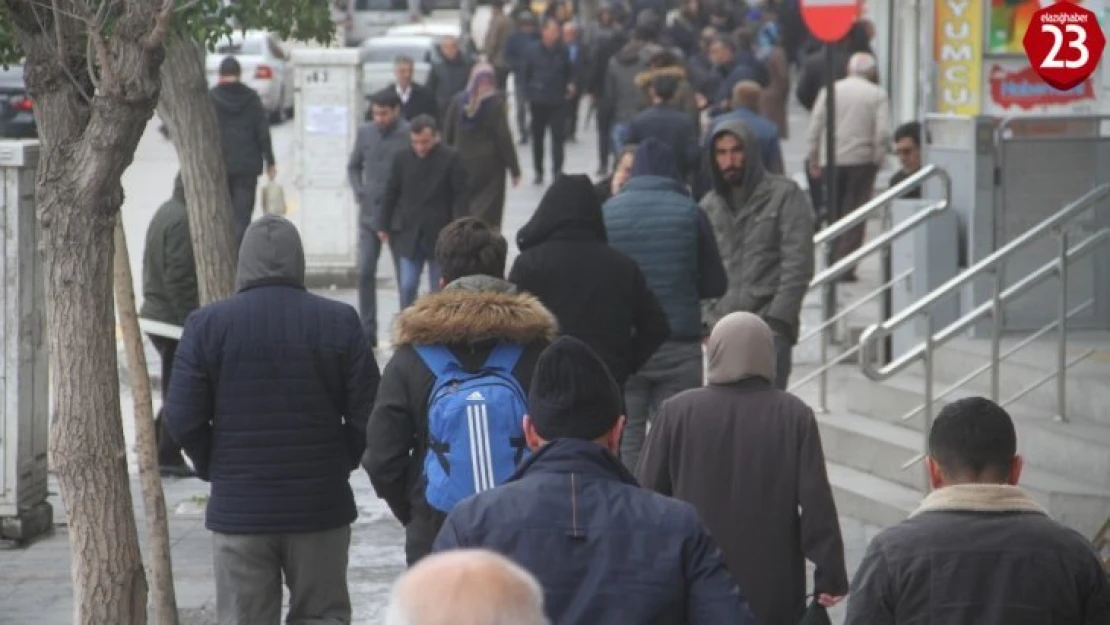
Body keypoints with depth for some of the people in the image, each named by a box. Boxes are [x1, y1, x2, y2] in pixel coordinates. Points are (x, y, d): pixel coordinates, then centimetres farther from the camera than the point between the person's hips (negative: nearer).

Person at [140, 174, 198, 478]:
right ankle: (168, 456, 4)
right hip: (174, 317, -10)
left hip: (156, 313, 10)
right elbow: (179, 279, -24)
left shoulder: (166, 213, 14)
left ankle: (155, 449, 21)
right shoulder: (181, 221, -19)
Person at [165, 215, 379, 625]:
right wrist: (339, 464, 10)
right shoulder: (339, 323, -3)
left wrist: (213, 469, 9)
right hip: (321, 507, 0)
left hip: (238, 509, 0)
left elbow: (183, 419, -6)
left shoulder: (207, 325, -4)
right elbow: (367, 415, -5)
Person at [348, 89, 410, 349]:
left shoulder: (409, 135, -11)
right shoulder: (365, 132, 4)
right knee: (365, 273, -1)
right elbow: (353, 166, 17)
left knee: (405, 276, 6)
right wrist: (359, 193, 3)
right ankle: (367, 331, 5)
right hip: (369, 213, 4)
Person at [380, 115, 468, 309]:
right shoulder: (402, 159, 1)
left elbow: (460, 196, -7)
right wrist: (385, 226, 9)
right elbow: (391, 194, 8)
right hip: (409, 234, 2)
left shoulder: (451, 159, -7)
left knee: (438, 290, 7)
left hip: (440, 235, -2)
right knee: (407, 287, -4)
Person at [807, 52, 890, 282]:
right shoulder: (878, 95, -1)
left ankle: (833, 263, 13)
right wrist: (878, 159, 1)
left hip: (831, 160, 2)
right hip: (862, 160, -2)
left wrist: (814, 161, 9)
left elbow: (815, 127, 3)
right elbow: (883, 132, -10)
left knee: (833, 213, 14)